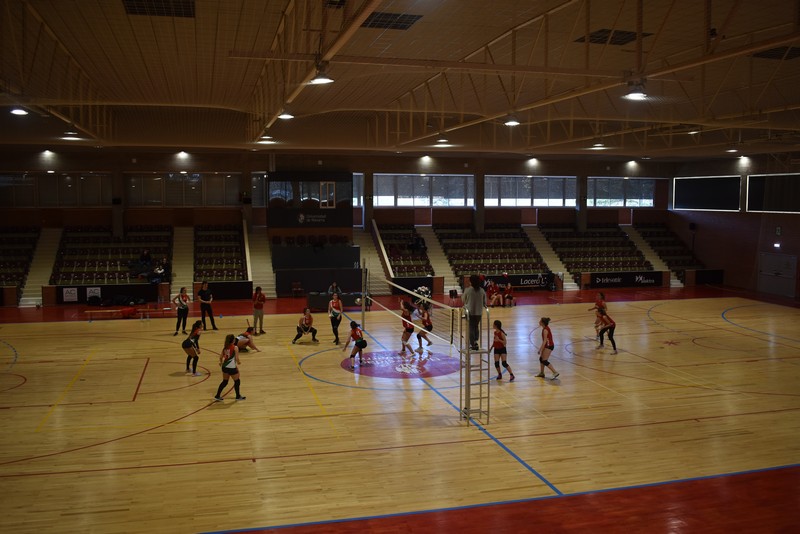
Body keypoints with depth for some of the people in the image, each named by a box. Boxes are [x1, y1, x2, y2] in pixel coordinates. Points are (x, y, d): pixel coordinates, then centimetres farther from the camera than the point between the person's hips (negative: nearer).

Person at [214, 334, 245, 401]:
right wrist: (239, 362, 6)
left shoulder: (225, 347, 3)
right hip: (232, 368, -6)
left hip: (224, 367, 6)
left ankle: (217, 396, 19)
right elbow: (237, 359, -17)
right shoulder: (235, 348, -15)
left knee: (224, 381, 20)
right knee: (237, 381, 13)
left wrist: (221, 362, 29)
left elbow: (221, 357, 8)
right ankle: (238, 396, 25)